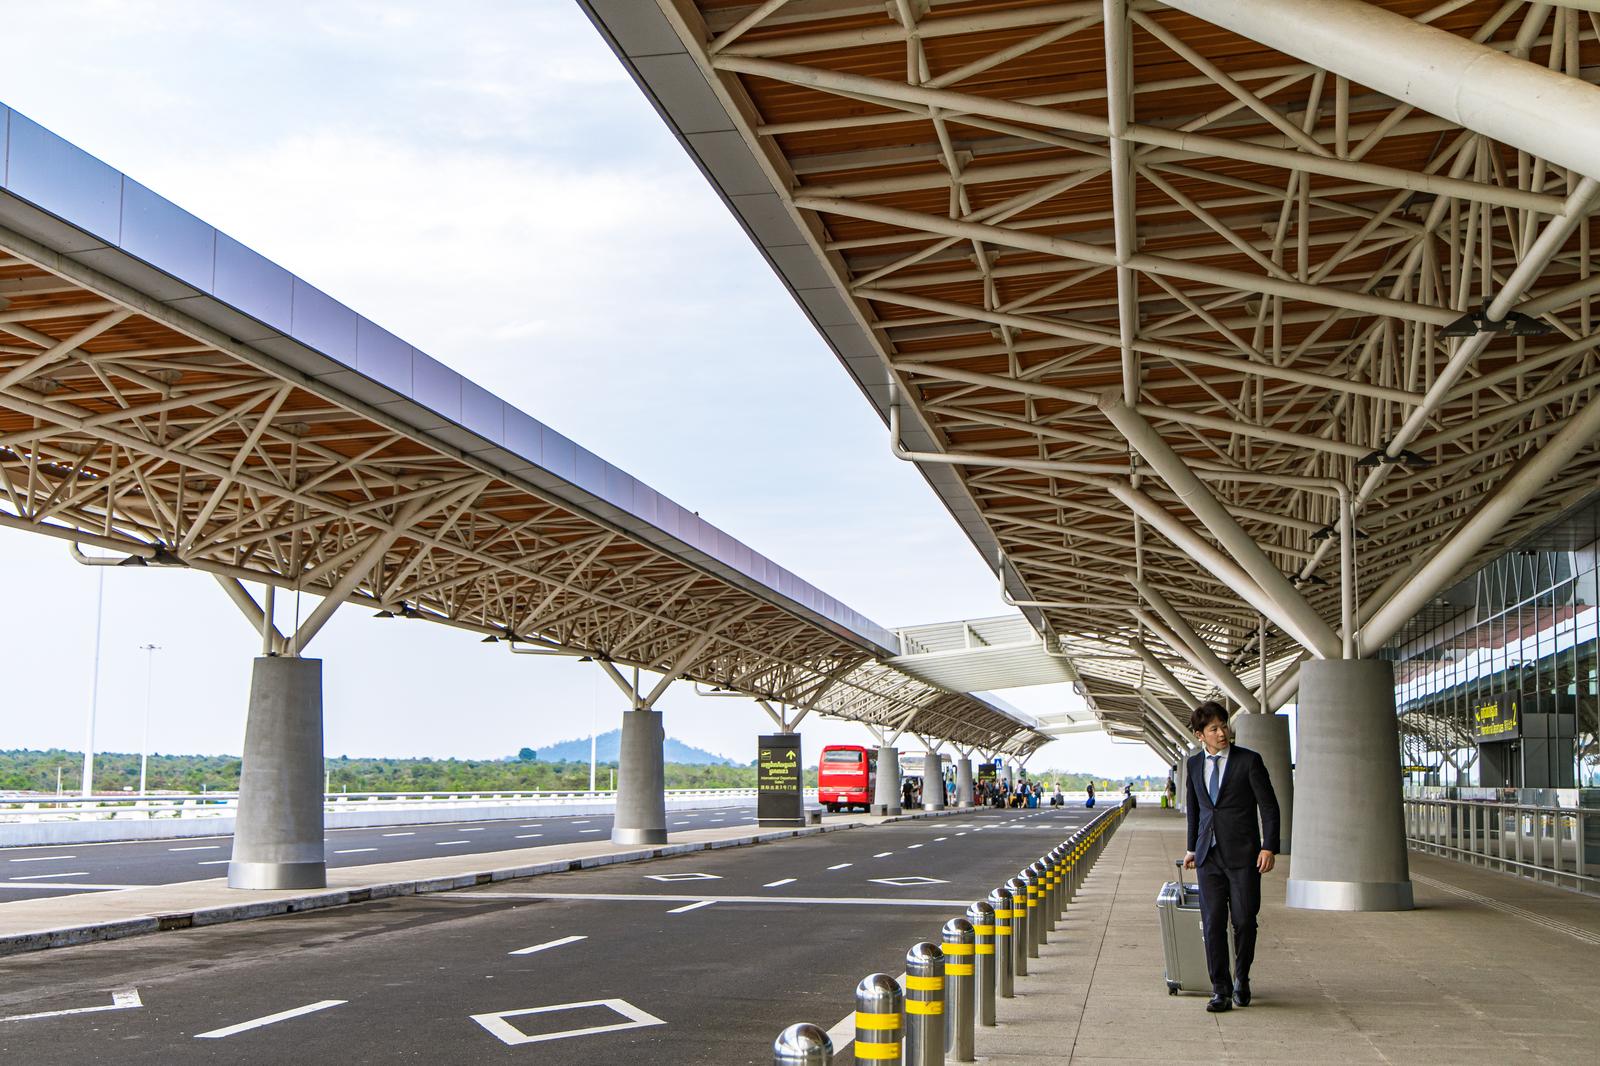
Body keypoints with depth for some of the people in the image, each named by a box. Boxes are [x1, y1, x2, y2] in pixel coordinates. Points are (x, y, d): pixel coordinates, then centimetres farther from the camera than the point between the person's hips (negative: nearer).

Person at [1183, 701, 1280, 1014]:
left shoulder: (1249, 761, -5)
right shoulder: (1194, 764, 9)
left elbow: (1269, 806, -4)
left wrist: (1269, 847, -13)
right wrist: (1192, 848, 22)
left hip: (1243, 855, -3)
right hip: (1209, 855, 3)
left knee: (1244, 921, 0)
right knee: (1212, 923, -2)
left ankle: (1241, 980, 24)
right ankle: (1221, 990, 3)